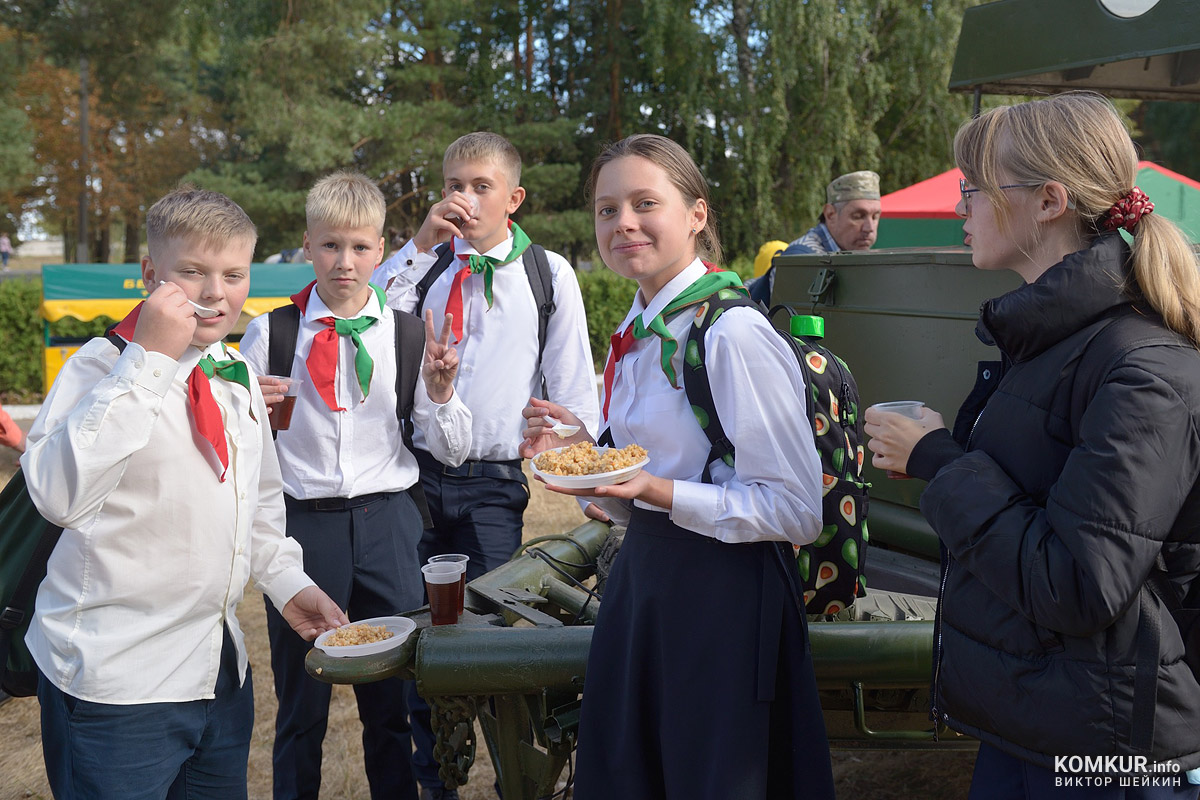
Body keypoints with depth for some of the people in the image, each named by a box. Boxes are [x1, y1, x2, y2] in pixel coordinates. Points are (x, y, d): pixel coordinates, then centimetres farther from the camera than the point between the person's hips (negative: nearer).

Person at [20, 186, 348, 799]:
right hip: (116, 674, -7)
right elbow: (59, 495, -31)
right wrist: (149, 360, -30)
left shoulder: (237, 375, 9)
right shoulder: (105, 364, -13)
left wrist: (286, 582, 12)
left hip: (220, 667, 7)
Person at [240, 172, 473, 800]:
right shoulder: (269, 334, 1)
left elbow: (452, 452, 5)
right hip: (301, 522, 0)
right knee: (301, 705, 11)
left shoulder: (407, 334, 3)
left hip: (387, 519, 1)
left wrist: (441, 390, -13)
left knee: (394, 701, 9)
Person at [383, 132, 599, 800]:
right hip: (415, 470, 3)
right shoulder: (427, 263, 10)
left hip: (493, 483, -2)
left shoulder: (550, 274, 3)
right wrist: (420, 246, -8)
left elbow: (574, 385, 1)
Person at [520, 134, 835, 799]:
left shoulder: (731, 332, -18)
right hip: (641, 577, 8)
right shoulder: (635, 335, 8)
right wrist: (581, 455, -2)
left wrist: (658, 491, -27)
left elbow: (797, 510, -20)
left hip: (725, 591, -8)